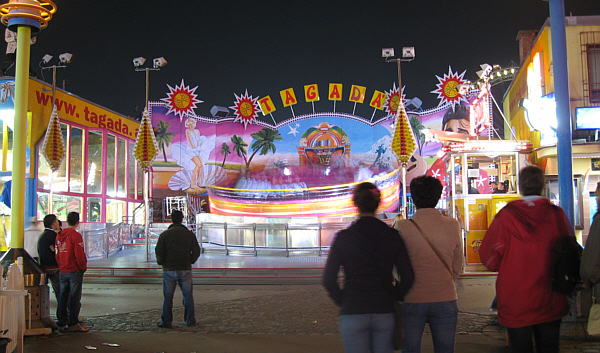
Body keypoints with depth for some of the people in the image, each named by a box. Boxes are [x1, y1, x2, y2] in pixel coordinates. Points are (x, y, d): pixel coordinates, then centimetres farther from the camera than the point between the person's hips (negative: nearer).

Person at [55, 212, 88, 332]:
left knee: (63, 297, 12)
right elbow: (79, 254, -17)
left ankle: (62, 323, 16)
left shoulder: (59, 235, 9)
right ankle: (73, 324, 0)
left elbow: (57, 254, 12)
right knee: (74, 298, -2)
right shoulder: (75, 235, -13)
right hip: (75, 271, -7)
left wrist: (61, 266, 17)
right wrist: (83, 267, -4)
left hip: (62, 271, 7)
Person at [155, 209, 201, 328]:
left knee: (168, 297, 7)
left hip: (169, 269, -1)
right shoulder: (189, 234, 2)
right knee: (188, 295, 9)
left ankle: (166, 321, 9)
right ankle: (190, 320, 12)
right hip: (185, 269, 1)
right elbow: (196, 250, 1)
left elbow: (159, 251, -6)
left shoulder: (164, 234, -2)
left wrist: (161, 262, 11)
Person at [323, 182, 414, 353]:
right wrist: (391, 299, 12)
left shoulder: (343, 237, -5)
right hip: (384, 313, 2)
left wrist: (343, 303, 8)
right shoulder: (392, 236, 0)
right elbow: (408, 278, -1)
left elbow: (328, 280, -6)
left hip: (353, 313, -2)